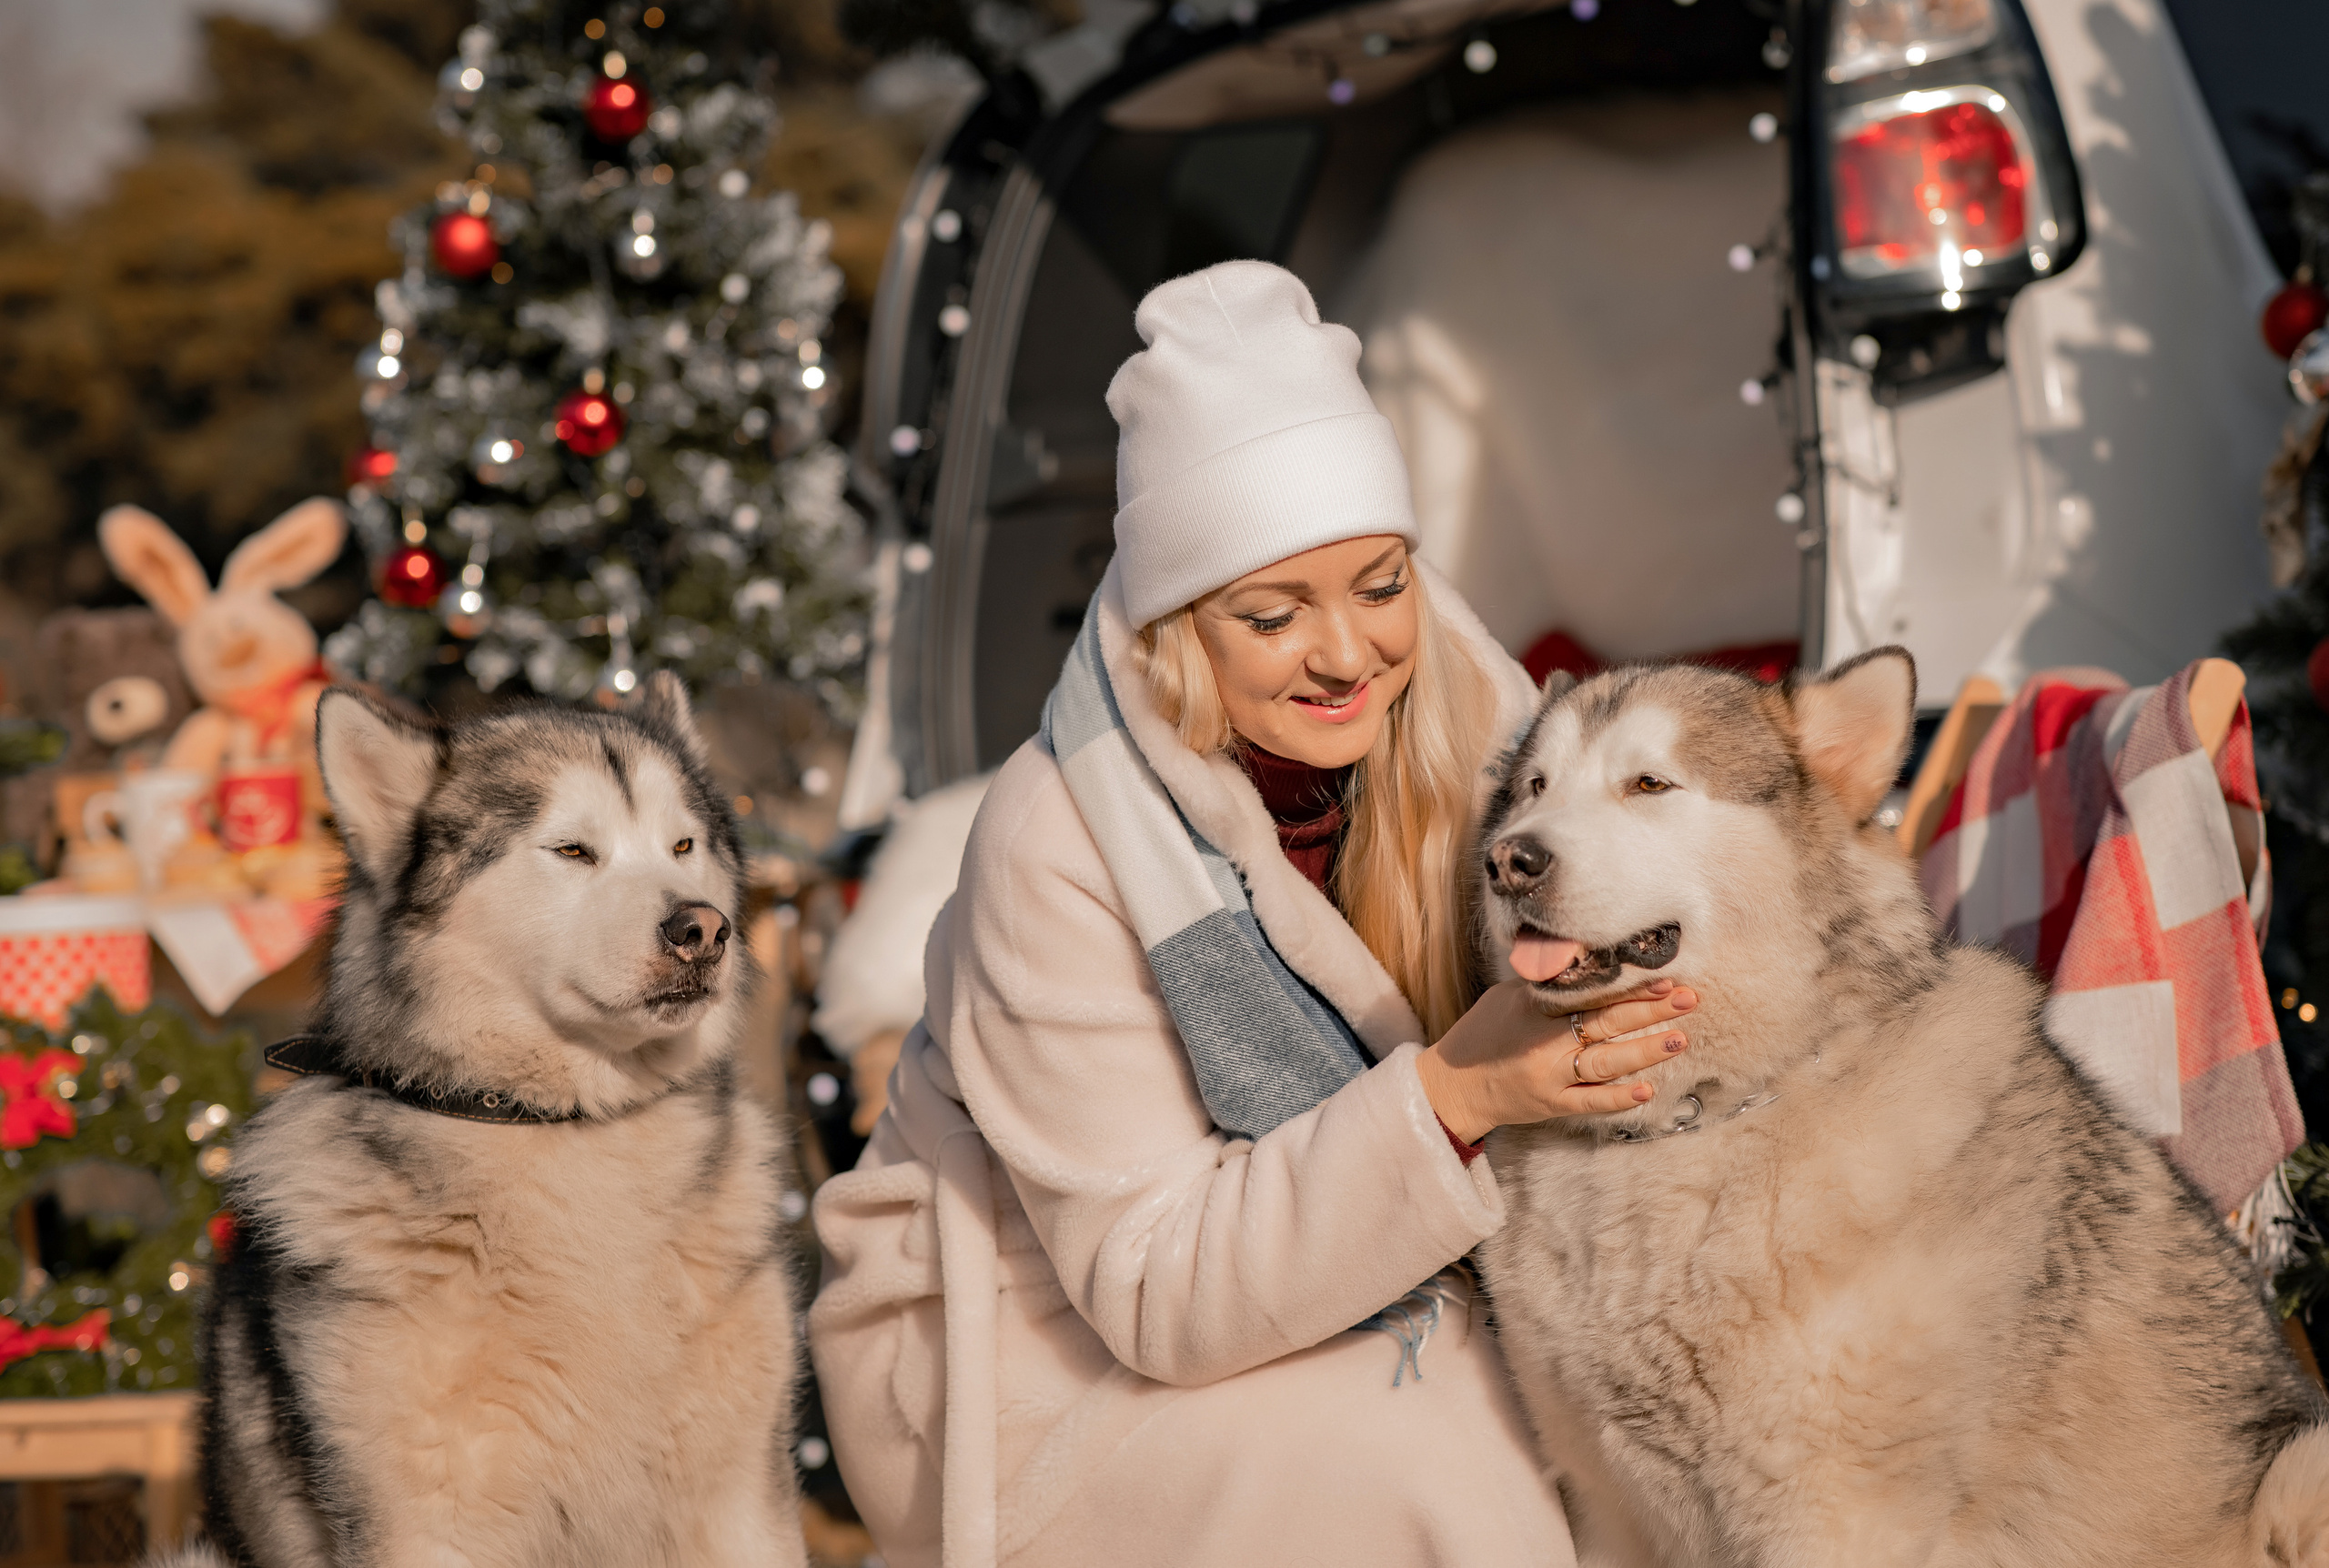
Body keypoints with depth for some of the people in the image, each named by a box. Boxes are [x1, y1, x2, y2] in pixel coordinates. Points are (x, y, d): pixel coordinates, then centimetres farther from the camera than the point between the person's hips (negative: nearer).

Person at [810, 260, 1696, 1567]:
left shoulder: (1466, 721, -10)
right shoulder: (1061, 846, -24)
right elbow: (1160, 1290, -24)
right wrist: (1452, 1092, -35)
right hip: (1024, 1340, -5)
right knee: (1422, 1452, -28)